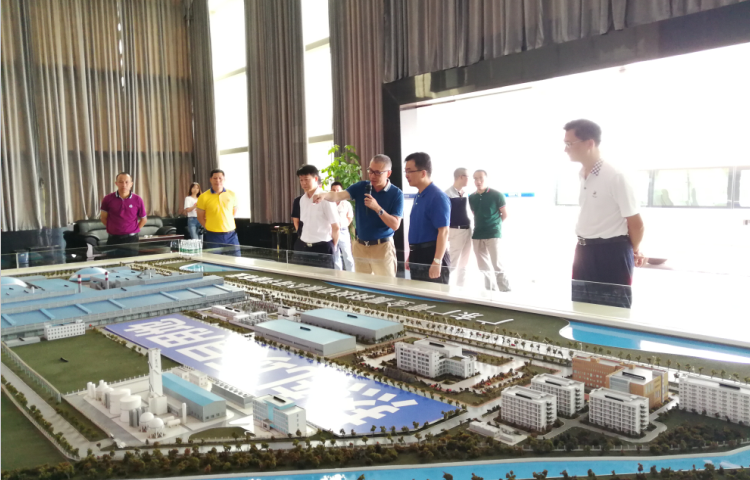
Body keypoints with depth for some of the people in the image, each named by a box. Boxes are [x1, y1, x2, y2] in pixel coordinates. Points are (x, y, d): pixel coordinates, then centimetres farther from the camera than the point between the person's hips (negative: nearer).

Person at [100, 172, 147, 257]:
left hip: (131, 239, 0)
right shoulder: (108, 199, -2)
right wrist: (113, 229, 7)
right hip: (113, 239, 0)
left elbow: (143, 219, 10)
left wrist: (134, 230, 5)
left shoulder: (138, 200, -3)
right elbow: (103, 218, 10)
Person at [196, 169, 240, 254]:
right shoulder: (204, 197, -3)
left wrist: (226, 223, 9)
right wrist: (209, 227, -2)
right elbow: (200, 217, 5)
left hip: (231, 235, 2)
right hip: (212, 236, -2)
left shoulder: (231, 194, 5)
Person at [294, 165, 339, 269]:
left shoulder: (325, 198, -12)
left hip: (322, 248, -6)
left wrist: (332, 246, 3)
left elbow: (336, 227, -8)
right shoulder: (302, 199, 8)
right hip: (303, 247, 6)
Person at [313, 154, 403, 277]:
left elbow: (395, 225, -13)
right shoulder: (361, 187, 0)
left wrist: (377, 208, -23)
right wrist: (324, 195, -35)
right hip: (360, 246, 4)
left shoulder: (396, 194, -8)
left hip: (382, 247, -3)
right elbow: (339, 196, -14)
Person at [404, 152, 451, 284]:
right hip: (418, 256, 9)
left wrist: (437, 262, -25)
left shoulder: (437, 197, -16)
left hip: (431, 256, -9)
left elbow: (443, 231, -20)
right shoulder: (419, 196, 12)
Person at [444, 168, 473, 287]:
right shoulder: (448, 194, -12)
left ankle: (461, 286, 23)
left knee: (464, 263, 13)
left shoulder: (465, 194, 10)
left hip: (467, 230, 8)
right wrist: (446, 233, -15)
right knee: (453, 262, -5)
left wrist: (470, 228, 15)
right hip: (456, 231, -8)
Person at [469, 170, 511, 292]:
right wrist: (482, 225, 5)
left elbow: (505, 214, 0)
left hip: (493, 234, -5)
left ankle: (506, 291, 3)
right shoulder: (471, 198, 7)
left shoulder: (496, 195, -6)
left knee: (497, 265, -7)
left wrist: (494, 225, 6)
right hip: (477, 235, 5)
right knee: (484, 267, 9)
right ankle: (491, 291, 19)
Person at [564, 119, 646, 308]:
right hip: (584, 253, 8)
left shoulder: (615, 178, -17)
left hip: (612, 256, -8)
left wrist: (634, 250, 4)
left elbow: (636, 223, -12)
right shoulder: (581, 176, 8)